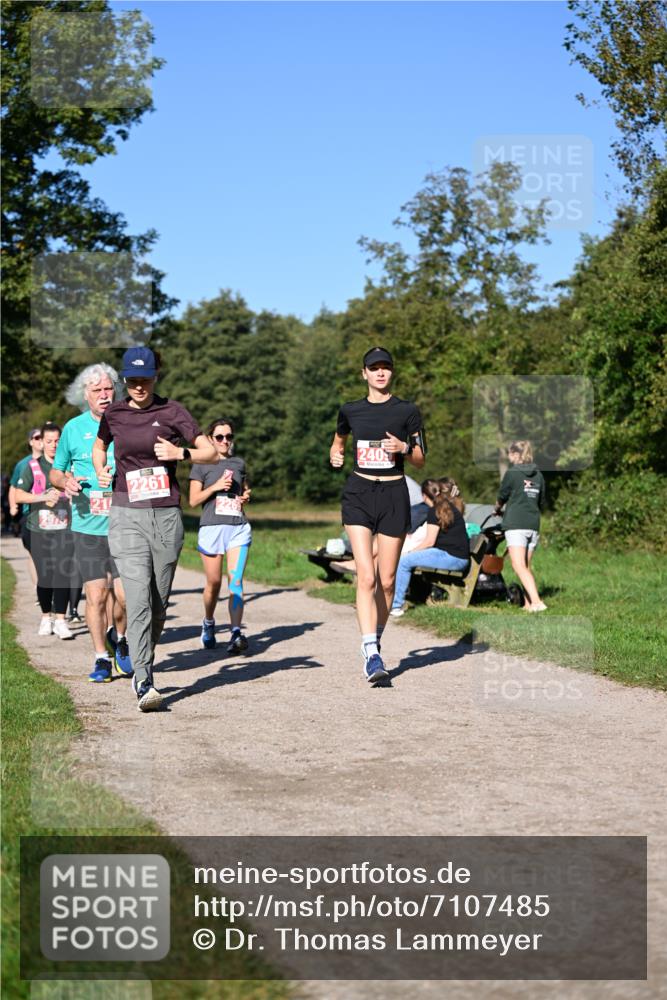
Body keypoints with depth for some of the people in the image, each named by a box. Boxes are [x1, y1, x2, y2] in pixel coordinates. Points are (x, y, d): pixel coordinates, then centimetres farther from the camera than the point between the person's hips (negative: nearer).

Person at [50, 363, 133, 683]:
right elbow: (55, 471, 16)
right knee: (96, 596, -1)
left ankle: (121, 640, 24)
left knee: (124, 595, -6)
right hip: (87, 527, 1)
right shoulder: (74, 428, 6)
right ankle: (101, 658, 13)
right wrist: (66, 481, -6)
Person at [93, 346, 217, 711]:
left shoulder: (171, 411, 2)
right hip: (127, 516, -1)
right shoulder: (113, 414, 6)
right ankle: (143, 684, -16)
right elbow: (99, 446, 27)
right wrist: (101, 471, 7)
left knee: (159, 602, 8)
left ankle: (143, 667, 28)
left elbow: (211, 452, 3)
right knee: (139, 599, -14)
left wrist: (181, 452, -15)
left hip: (167, 516, 1)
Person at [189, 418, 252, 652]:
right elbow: (193, 500, 0)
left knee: (236, 581, -12)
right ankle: (208, 623, 32)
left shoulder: (239, 463, 15)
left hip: (238, 528, 2)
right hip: (211, 527, -2)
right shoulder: (202, 464, 5)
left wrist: (246, 496, 7)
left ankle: (236, 633, -20)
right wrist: (216, 486, -13)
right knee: (214, 583, 5)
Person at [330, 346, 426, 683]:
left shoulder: (407, 411, 3)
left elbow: (420, 461, 6)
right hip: (359, 494, 0)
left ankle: (375, 641, 26)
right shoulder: (350, 411, 8)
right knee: (366, 576, -14)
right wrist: (335, 455, 5)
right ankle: (371, 654, -19)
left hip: (393, 495, 0)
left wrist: (404, 447, -14)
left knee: (387, 580, 5)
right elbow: (339, 440, 27)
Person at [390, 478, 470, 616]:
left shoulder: (436, 510, -5)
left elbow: (429, 542, -9)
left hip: (450, 557, -9)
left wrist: (410, 551, 3)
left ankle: (396, 606, -15)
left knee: (404, 561, -14)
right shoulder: (455, 510, 20)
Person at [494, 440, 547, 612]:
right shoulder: (538, 475, 12)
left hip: (515, 524, -6)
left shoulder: (512, 473, -4)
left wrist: (497, 509, 28)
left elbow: (502, 497, 7)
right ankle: (528, 603, 11)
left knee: (519, 566, -11)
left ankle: (536, 601, -25)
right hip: (534, 525, 6)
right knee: (526, 567, 14)